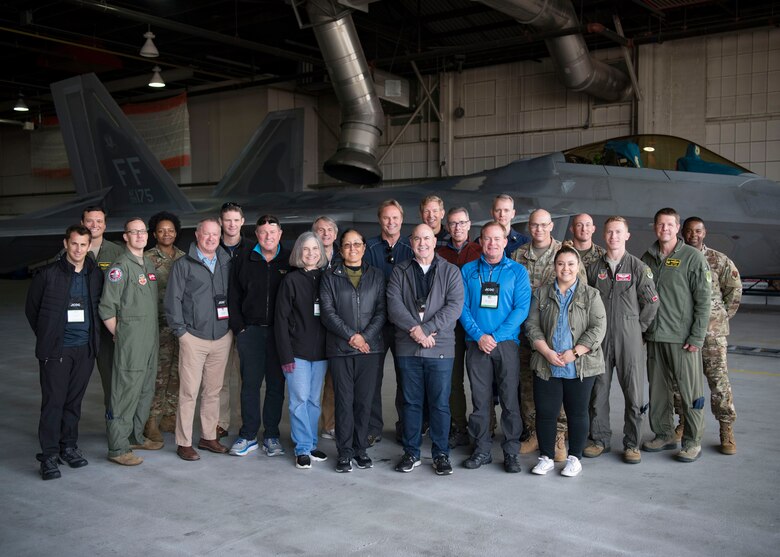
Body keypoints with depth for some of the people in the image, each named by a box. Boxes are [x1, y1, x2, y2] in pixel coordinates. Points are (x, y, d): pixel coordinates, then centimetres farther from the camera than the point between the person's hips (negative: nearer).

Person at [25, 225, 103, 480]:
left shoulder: (96, 275, 5)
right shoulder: (48, 274, -4)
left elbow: (101, 306, 16)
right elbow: (32, 308, 5)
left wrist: (92, 336, 9)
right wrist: (47, 336, 6)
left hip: (85, 349, 3)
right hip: (56, 350, -3)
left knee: (75, 400, 11)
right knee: (53, 401, -3)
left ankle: (69, 446, 24)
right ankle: (49, 455, 3)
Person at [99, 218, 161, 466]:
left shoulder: (149, 265, 14)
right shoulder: (121, 266, -10)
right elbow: (107, 308, -13)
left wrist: (154, 333, 13)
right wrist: (119, 334, -7)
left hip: (151, 339, 8)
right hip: (130, 341, -8)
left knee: (145, 391, 14)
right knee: (126, 392, -5)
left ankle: (136, 437, 27)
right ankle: (118, 448, 2)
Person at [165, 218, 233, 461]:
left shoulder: (227, 264, 11)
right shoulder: (184, 265, -1)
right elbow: (173, 299, -4)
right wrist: (180, 330, -8)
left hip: (222, 337, 4)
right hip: (193, 338, -4)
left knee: (213, 390, 12)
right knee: (189, 391, -3)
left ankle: (209, 437, 23)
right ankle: (184, 443, 5)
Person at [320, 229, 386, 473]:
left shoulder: (376, 276, 12)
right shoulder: (330, 277, 7)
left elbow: (381, 311, 5)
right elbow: (327, 312, -2)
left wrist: (365, 336, -8)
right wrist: (351, 336, -11)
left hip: (370, 347, 1)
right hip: (340, 349, -1)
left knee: (364, 401, 5)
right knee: (344, 400, 0)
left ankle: (361, 448, 17)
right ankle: (345, 452, 9)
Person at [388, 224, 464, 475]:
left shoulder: (450, 271, 5)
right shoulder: (399, 271, 9)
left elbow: (454, 305, -7)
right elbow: (394, 304, -3)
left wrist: (427, 329, -16)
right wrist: (414, 329, -17)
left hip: (440, 348, -1)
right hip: (408, 348, 2)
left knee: (440, 404, 4)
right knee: (411, 402, 9)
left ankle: (441, 454, 16)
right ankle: (411, 452, 20)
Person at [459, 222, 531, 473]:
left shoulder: (517, 271, 5)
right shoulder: (468, 271, 9)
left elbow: (522, 308, -3)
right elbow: (462, 307, 4)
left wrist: (496, 336, -12)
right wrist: (478, 336, -11)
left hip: (506, 342, -1)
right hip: (476, 344, 1)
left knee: (510, 398, 0)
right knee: (480, 399, 5)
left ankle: (511, 451, 10)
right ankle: (481, 450, 16)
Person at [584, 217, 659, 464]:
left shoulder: (638, 267, 0)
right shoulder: (593, 268, 7)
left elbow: (652, 303, 2)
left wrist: (635, 328, 2)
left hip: (629, 339, -2)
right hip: (599, 339, 2)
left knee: (634, 392, 1)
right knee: (598, 390, 7)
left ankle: (632, 444, 13)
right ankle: (600, 439, 20)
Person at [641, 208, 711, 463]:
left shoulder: (693, 257, -4)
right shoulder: (647, 258, 11)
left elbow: (703, 300, -7)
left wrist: (697, 337, -12)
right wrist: (642, 329, 7)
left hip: (683, 338, -5)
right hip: (654, 337, 5)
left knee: (690, 391, 0)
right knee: (658, 389, 11)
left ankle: (693, 441, 10)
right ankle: (664, 435, 24)